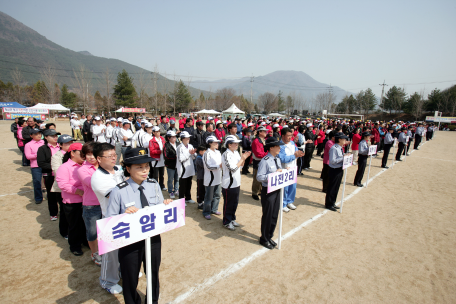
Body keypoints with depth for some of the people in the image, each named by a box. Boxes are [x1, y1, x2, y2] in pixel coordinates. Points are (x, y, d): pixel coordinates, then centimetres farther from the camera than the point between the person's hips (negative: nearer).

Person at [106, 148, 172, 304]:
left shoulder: (154, 185, -5)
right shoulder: (119, 191, -18)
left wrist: (166, 206, -18)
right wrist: (124, 215, -30)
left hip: (153, 239, 4)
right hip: (130, 243, -3)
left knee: (154, 275, 25)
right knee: (130, 280, 19)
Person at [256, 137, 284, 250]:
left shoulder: (278, 159, 7)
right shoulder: (265, 161, -19)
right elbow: (259, 177, -23)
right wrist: (274, 174, -26)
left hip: (277, 190, 8)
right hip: (268, 191, -8)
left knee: (275, 215, 17)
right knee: (267, 215, 6)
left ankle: (269, 236, 37)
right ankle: (264, 239, 27)